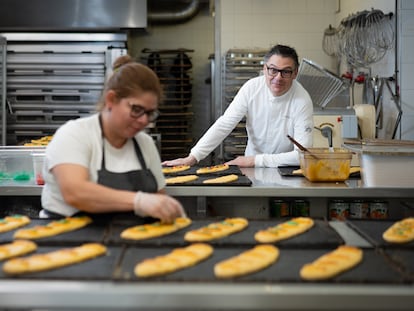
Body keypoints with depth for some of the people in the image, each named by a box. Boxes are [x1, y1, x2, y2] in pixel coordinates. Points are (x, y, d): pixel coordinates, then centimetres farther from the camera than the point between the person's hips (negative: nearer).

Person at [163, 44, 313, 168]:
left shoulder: (302, 101, -17)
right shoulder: (252, 87, -9)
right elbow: (224, 124, -11)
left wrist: (254, 160, -23)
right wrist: (192, 157, -21)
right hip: (252, 169, 4)